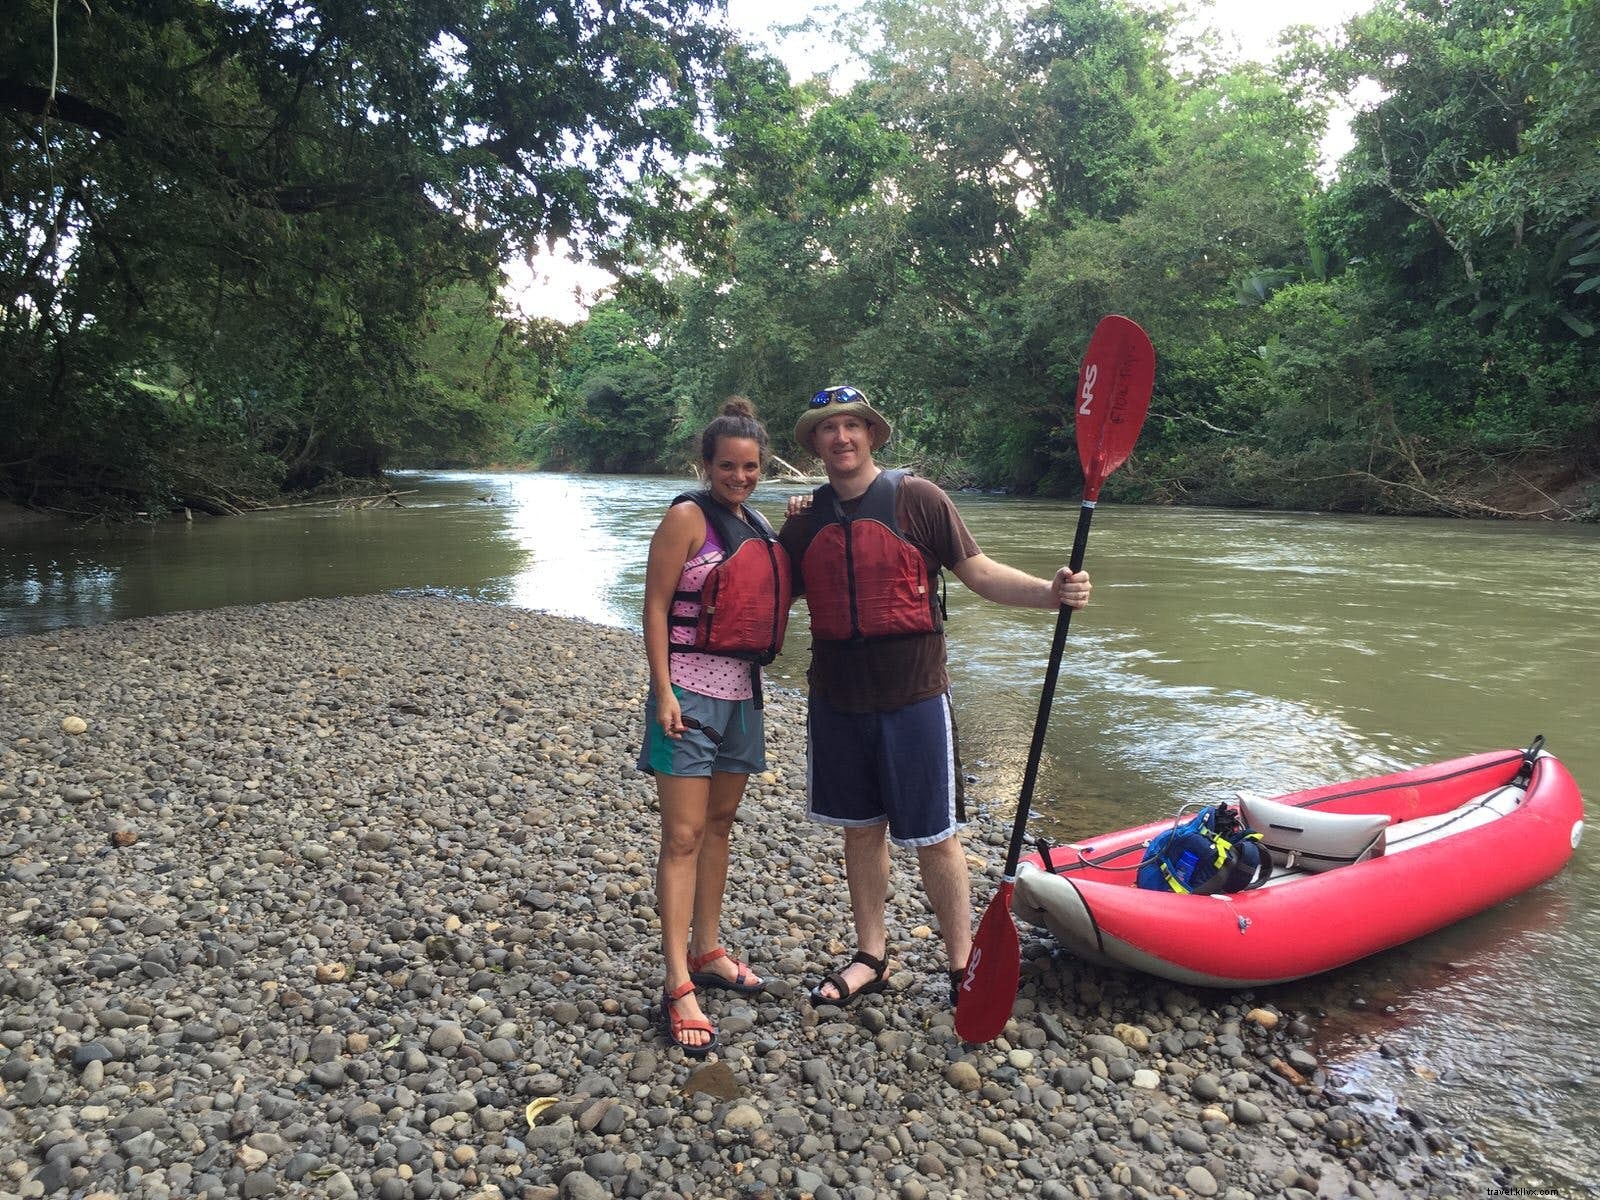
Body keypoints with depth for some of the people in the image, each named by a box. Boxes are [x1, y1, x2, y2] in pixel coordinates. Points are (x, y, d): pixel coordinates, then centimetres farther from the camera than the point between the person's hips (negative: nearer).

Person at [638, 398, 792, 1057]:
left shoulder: (760, 526, 12)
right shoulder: (688, 516, -10)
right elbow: (654, 607, -13)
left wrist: (796, 535, 8)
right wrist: (664, 693, -18)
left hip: (741, 690, 8)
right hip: (690, 690, -7)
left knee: (719, 825, 16)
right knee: (684, 837, -7)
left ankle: (706, 952, 30)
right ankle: (678, 987, -2)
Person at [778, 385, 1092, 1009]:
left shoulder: (915, 498, -6)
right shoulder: (805, 519, 6)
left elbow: (979, 571, -7)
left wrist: (1050, 591, -22)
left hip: (913, 699, -4)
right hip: (838, 700, 4)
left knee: (935, 838, 3)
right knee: (861, 830, 15)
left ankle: (961, 963, 20)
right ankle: (871, 957, 30)